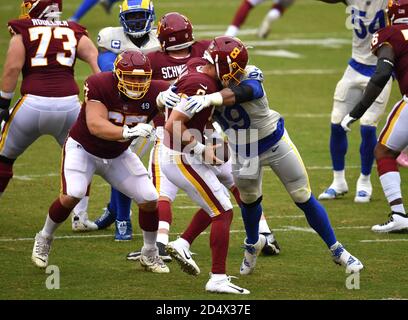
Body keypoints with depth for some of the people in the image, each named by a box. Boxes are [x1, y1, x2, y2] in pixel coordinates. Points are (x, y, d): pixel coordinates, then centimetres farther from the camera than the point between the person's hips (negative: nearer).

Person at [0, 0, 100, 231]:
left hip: (33, 104, -2)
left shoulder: (23, 32, 8)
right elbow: (96, 59, 1)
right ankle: (81, 215, 17)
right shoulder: (75, 33, 16)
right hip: (69, 105, 2)